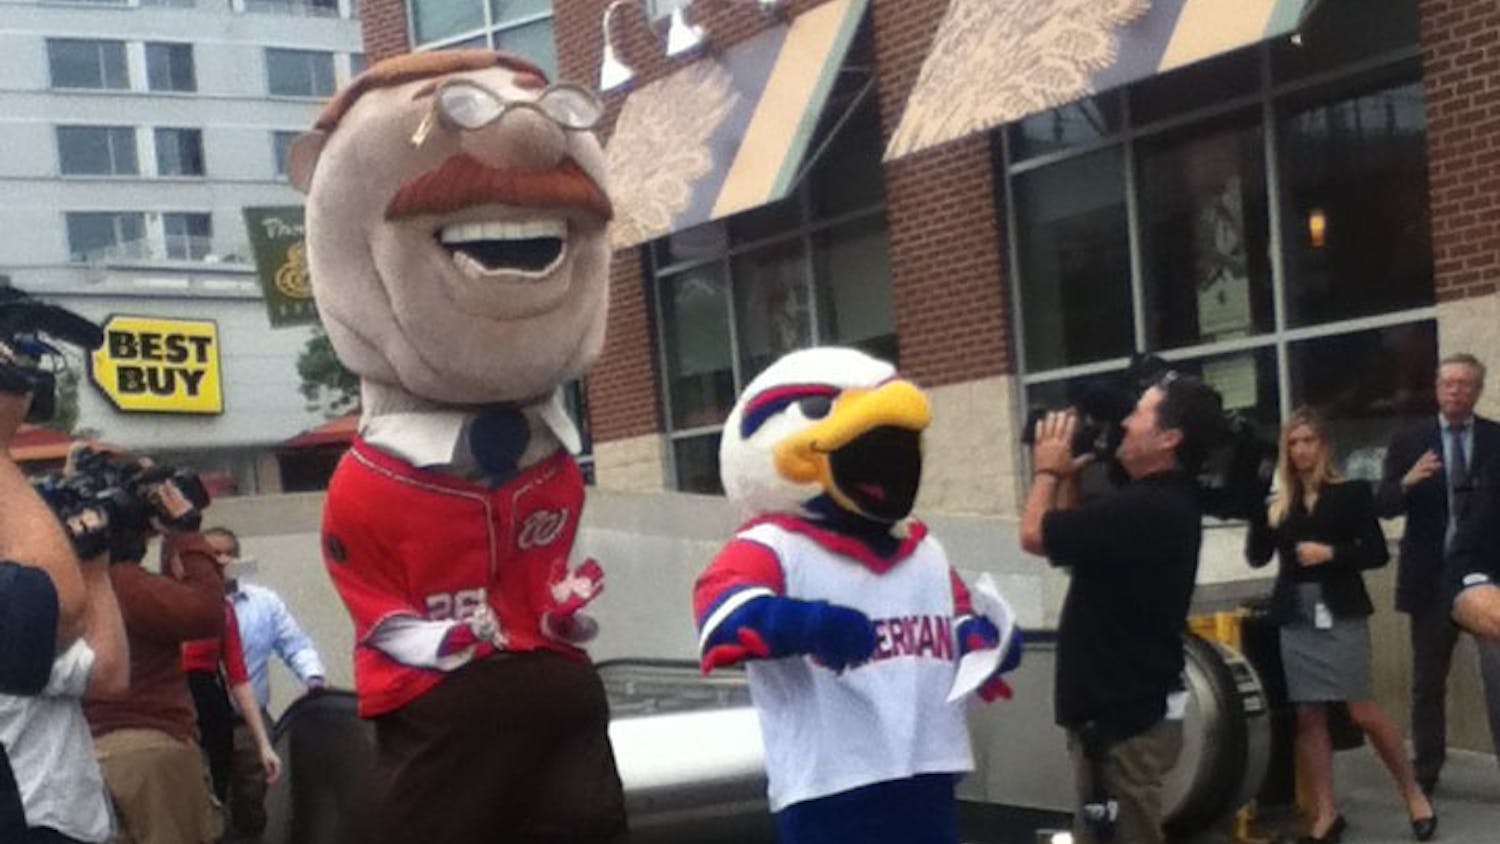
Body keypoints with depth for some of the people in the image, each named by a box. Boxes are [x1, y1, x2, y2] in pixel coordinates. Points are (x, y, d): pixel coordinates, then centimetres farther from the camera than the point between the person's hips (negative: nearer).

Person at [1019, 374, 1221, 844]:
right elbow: (1066, 540, 20)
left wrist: (1048, 470, 0)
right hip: (1124, 707, 10)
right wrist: (1068, 476, 11)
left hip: (1126, 717, -10)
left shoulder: (1144, 509, -24)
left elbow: (1034, 535, -17)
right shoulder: (1162, 503, 11)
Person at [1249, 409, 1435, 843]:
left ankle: (1414, 794, 17)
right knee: (1308, 717, 4)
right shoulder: (1278, 502, 8)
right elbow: (1257, 556, 1)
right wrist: (1258, 508, -11)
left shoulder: (1351, 493, 0)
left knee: (1363, 712, -3)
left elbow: (1377, 553, -4)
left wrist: (1331, 553, -17)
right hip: (1296, 617, 3)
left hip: (1341, 614, -3)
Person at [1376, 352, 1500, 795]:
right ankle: (1426, 771, 22)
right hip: (1432, 578, 2)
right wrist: (1407, 482, -21)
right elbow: (1383, 507, -2)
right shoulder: (1408, 441, 4)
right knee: (1427, 681, 11)